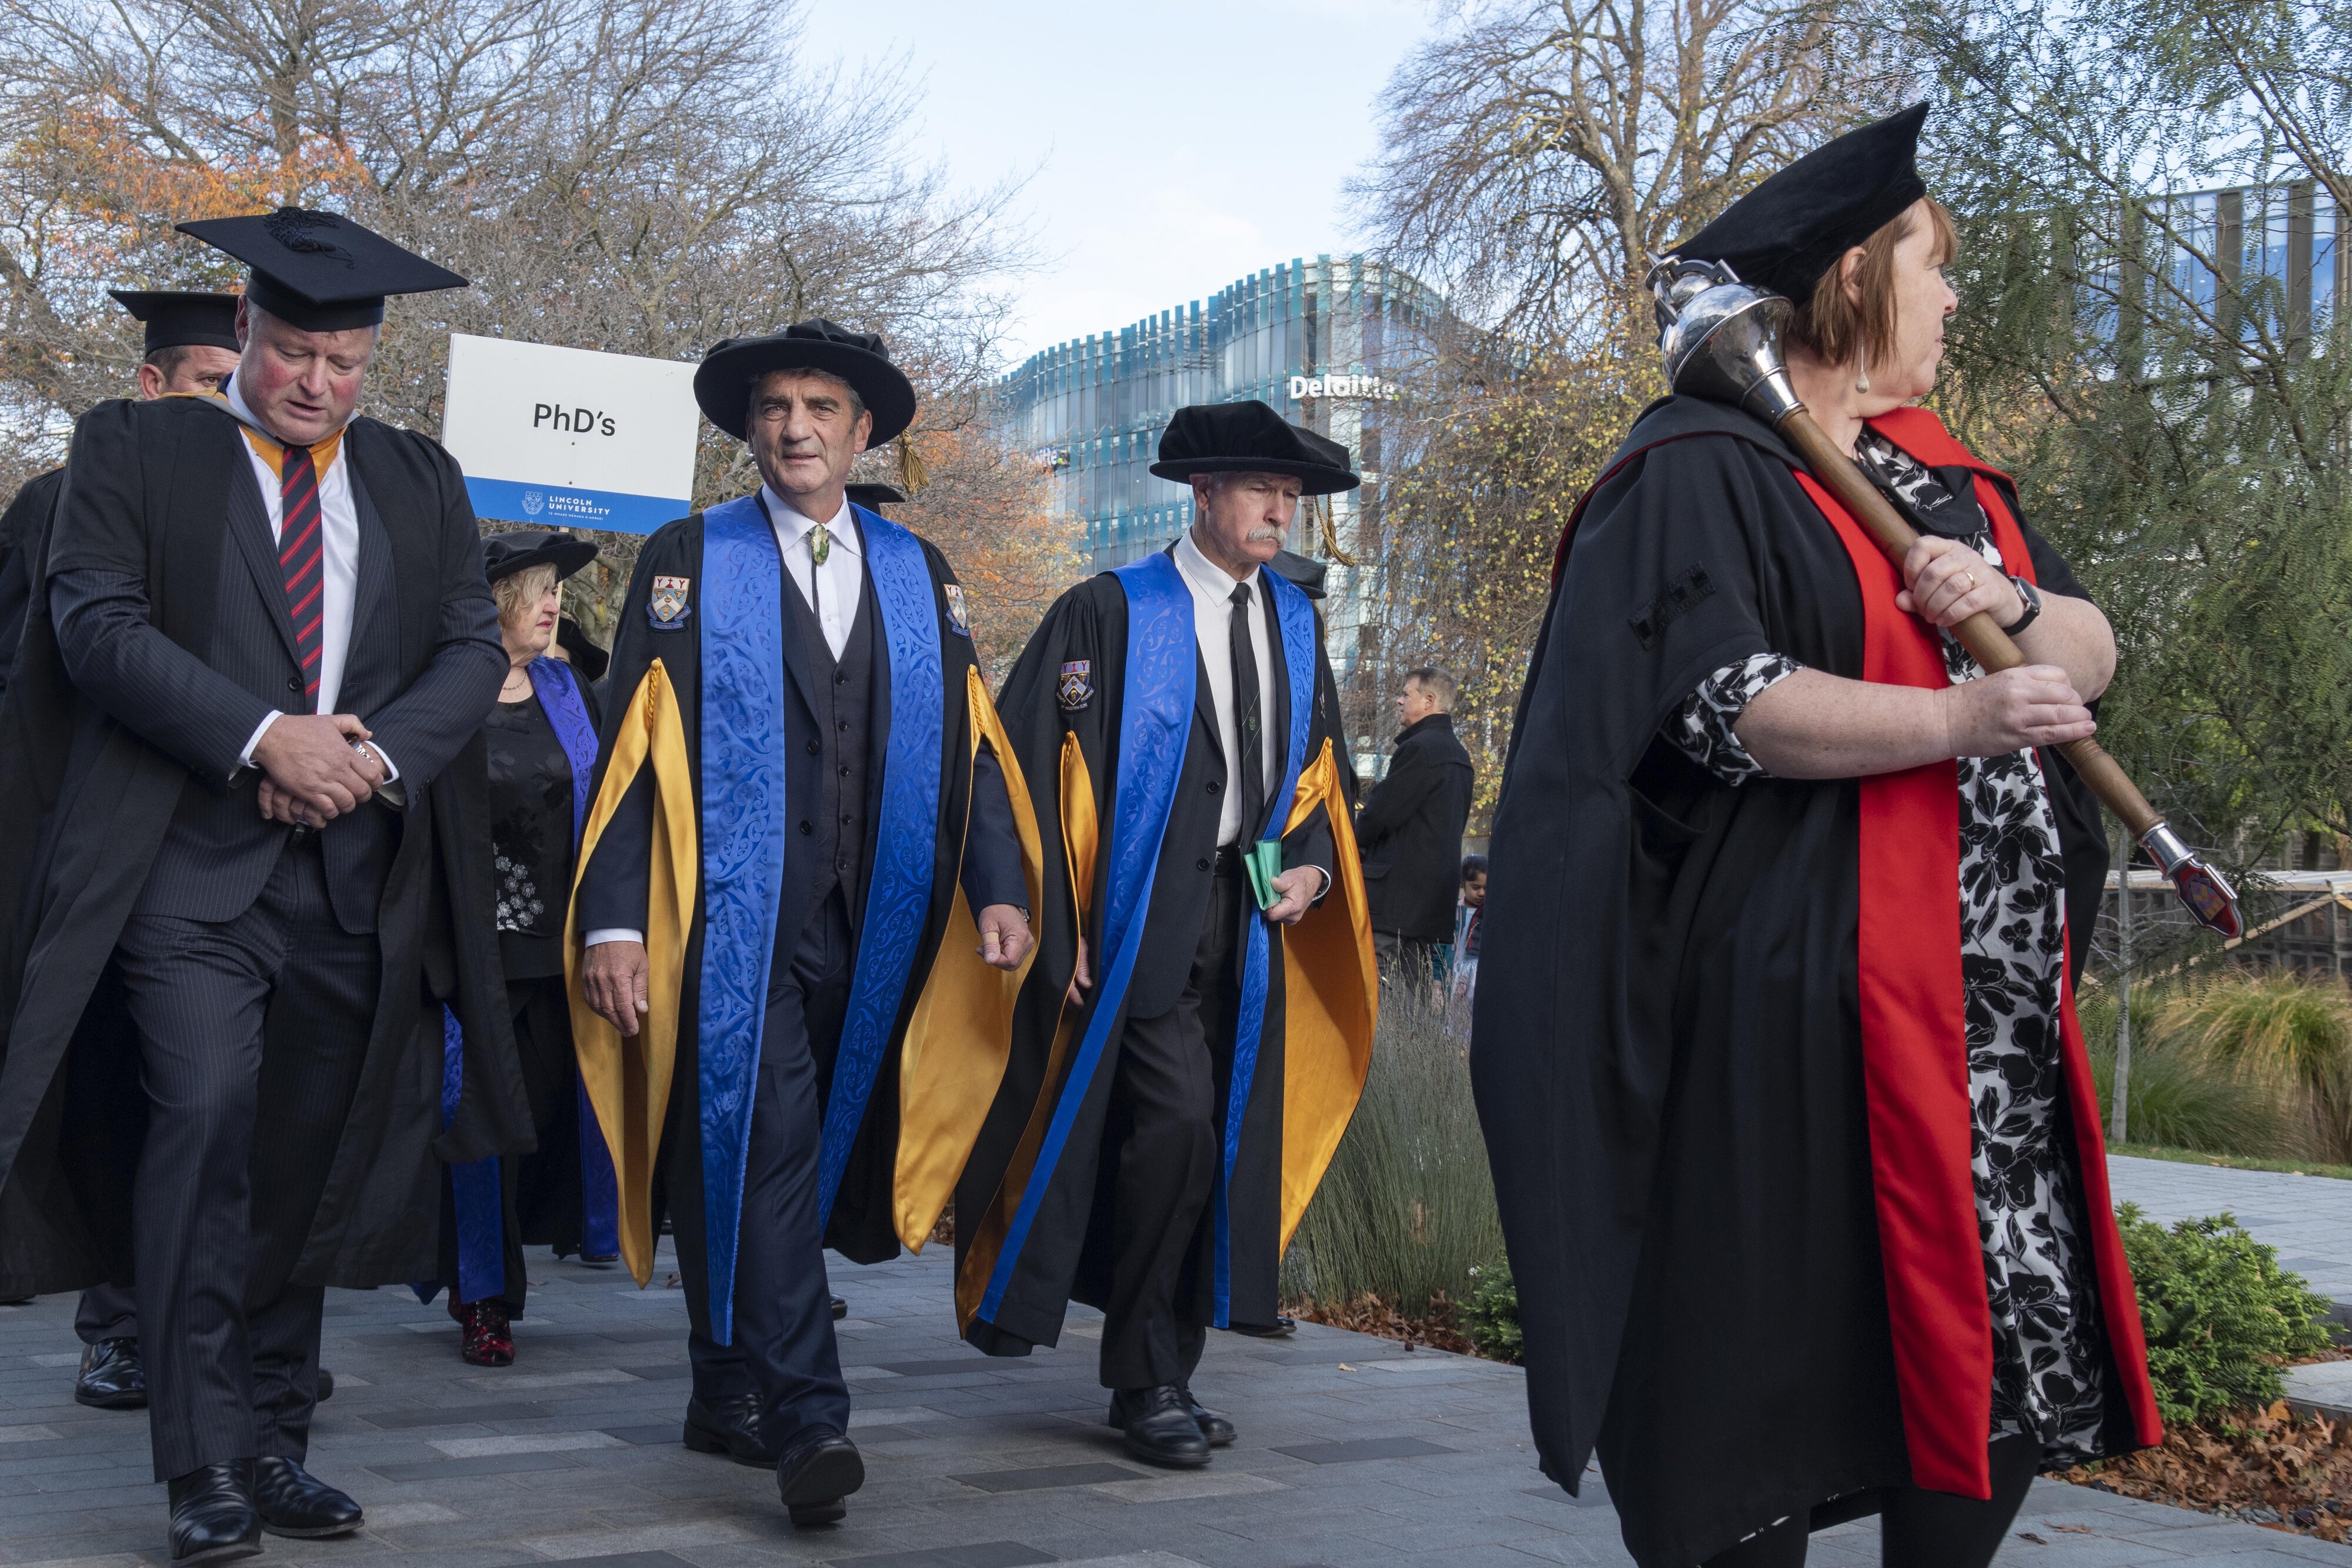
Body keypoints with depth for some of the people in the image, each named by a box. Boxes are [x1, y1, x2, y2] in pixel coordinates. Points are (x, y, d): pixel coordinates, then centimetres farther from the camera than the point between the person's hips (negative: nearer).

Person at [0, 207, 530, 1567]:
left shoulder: (422, 483, 16)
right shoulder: (135, 449, 7)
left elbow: (474, 649, 9)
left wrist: (373, 754, -9)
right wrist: (262, 736, -15)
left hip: (361, 877, 4)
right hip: (190, 865, -3)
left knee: (307, 1163, 7)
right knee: (204, 1123, -16)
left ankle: (277, 1444, 17)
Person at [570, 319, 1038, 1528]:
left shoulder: (917, 573, 14)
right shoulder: (688, 562, 4)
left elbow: (969, 738, 11)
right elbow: (633, 747, -2)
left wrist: (1001, 887, -3)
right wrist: (613, 921, -11)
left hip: (868, 930, 3)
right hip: (738, 923, -3)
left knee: (803, 1157, 9)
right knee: (757, 1150, -9)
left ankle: (731, 1397, 23)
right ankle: (806, 1422, -9)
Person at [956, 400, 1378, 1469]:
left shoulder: (1294, 624, 14)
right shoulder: (1111, 613, -5)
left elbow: (1319, 767, 24)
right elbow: (1033, 764, -8)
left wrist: (1314, 861, 3)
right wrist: (1060, 925, -14)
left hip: (1250, 927, 6)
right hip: (1146, 925, -6)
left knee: (1221, 1143, 7)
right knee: (1179, 1122, -16)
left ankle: (1159, 1373, 20)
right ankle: (1149, 1382, -2)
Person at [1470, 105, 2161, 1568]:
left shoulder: (1938, 467, 19)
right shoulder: (1702, 469, -6)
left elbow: (2097, 648, 13)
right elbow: (1718, 701, -19)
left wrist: (2005, 604, -8)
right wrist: (1956, 717, -24)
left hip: (1995, 991, 8)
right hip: (1804, 993, -8)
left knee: (2008, 1343, 8)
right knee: (1781, 1360, -2)